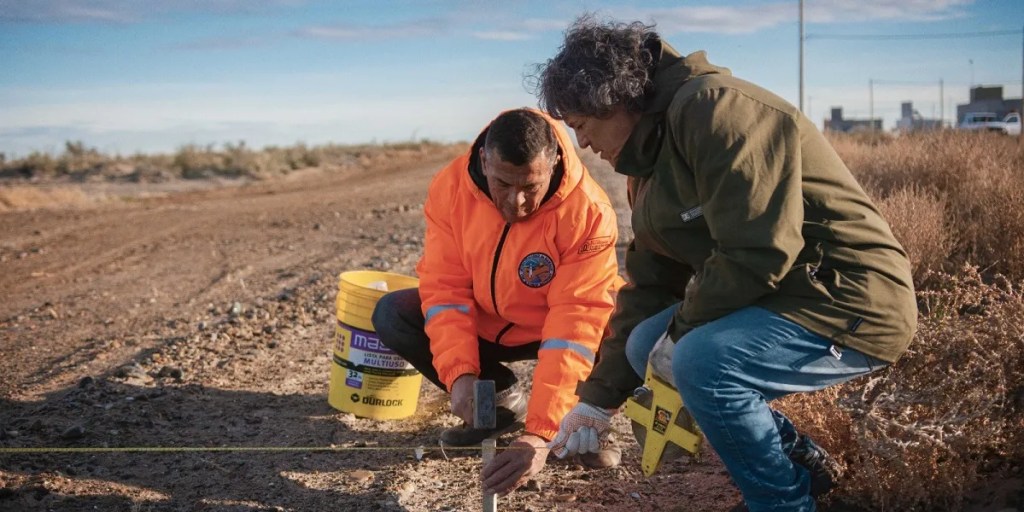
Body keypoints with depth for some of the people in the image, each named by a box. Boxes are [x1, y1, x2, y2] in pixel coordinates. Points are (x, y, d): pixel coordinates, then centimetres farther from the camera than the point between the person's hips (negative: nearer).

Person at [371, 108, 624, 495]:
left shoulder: (588, 212, -31)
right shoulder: (450, 187, -20)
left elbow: (575, 323, -35)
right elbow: (445, 287, -18)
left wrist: (540, 434, -41)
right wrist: (459, 374, -34)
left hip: (554, 328, -3)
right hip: (485, 323, 4)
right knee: (392, 315, -19)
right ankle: (502, 399, 0)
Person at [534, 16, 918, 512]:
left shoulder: (714, 109, -20)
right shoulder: (654, 157, 11)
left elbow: (755, 253, -28)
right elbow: (648, 287, 12)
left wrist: (683, 329, -13)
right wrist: (598, 396, 9)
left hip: (854, 302, -10)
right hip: (774, 297, 10)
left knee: (701, 361, -28)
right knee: (647, 345, 8)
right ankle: (800, 461, 20)